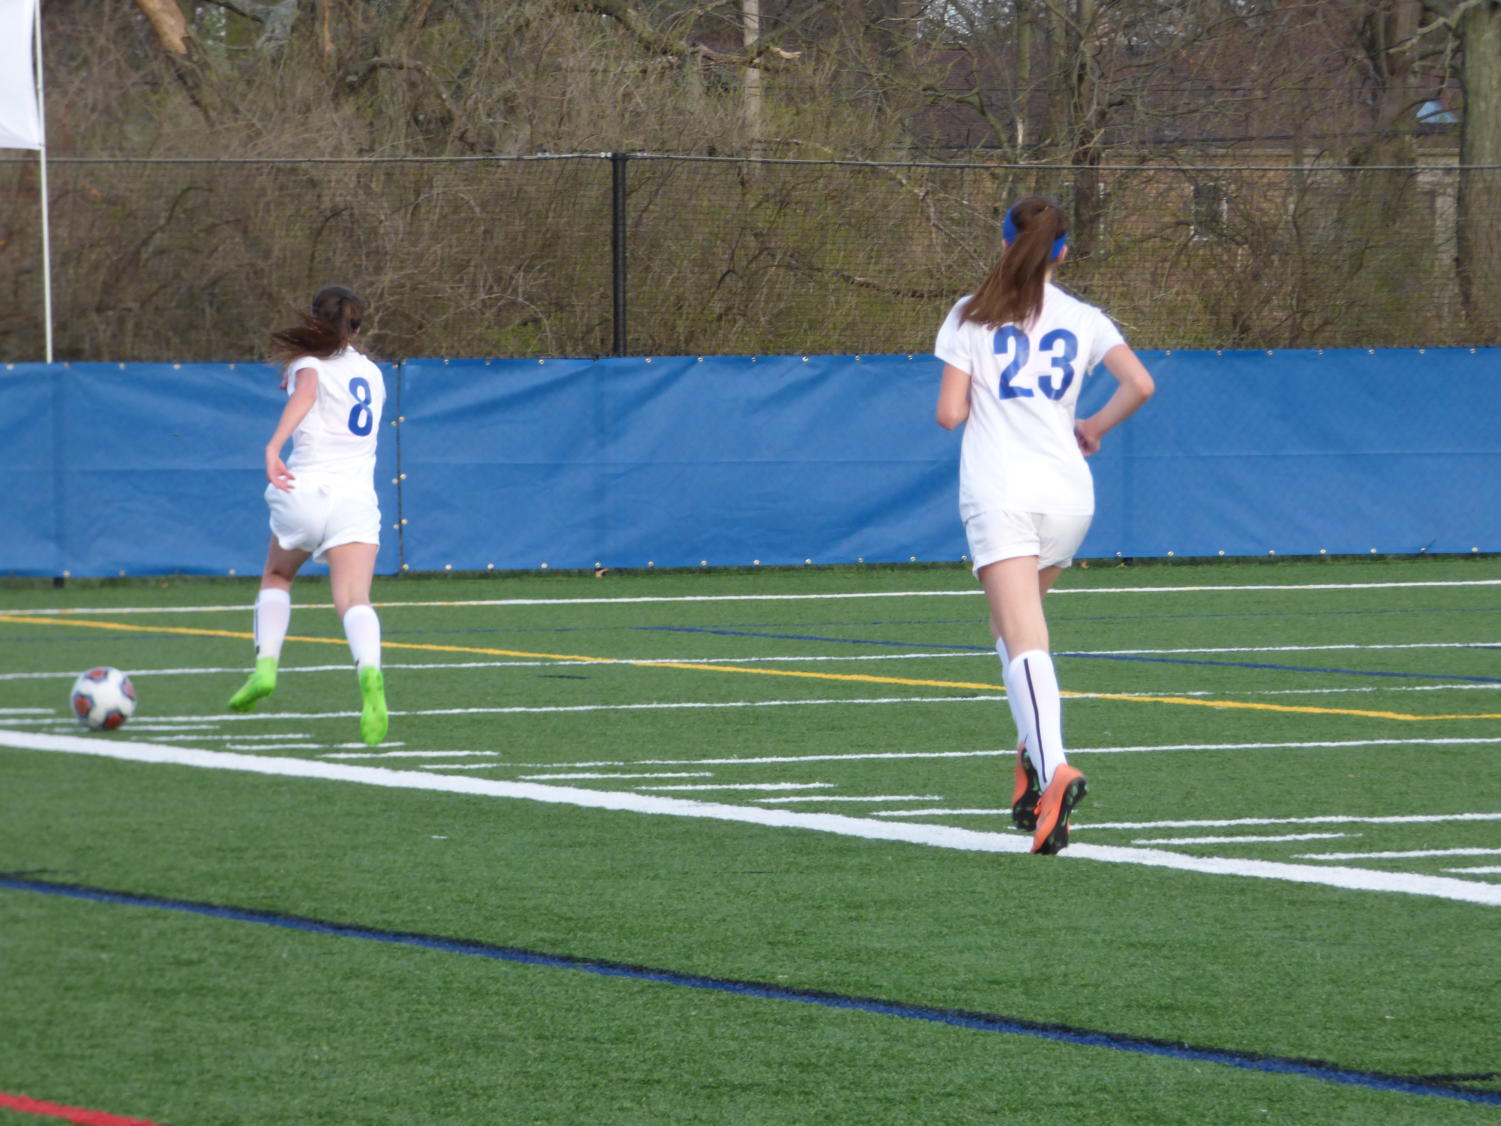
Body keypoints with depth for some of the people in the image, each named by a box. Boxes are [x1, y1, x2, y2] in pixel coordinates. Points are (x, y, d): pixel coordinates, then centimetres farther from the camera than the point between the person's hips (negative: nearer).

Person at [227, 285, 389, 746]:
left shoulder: (309, 362, 4)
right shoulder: (372, 374, 20)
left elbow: (306, 390, -20)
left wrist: (273, 446, -33)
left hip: (306, 489, -2)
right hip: (357, 498, 2)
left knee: (276, 577, 25)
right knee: (354, 600, -14)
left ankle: (266, 664, 9)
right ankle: (369, 671, -43)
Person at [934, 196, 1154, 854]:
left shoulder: (971, 317, 3)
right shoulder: (1082, 319, 9)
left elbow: (950, 413, -3)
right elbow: (1140, 385, -2)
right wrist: (1094, 428, 15)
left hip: (998, 496, -3)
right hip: (1067, 492, 4)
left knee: (1024, 640, -14)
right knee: (1012, 624, 25)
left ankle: (1052, 769, -34)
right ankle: (1032, 755, 14)